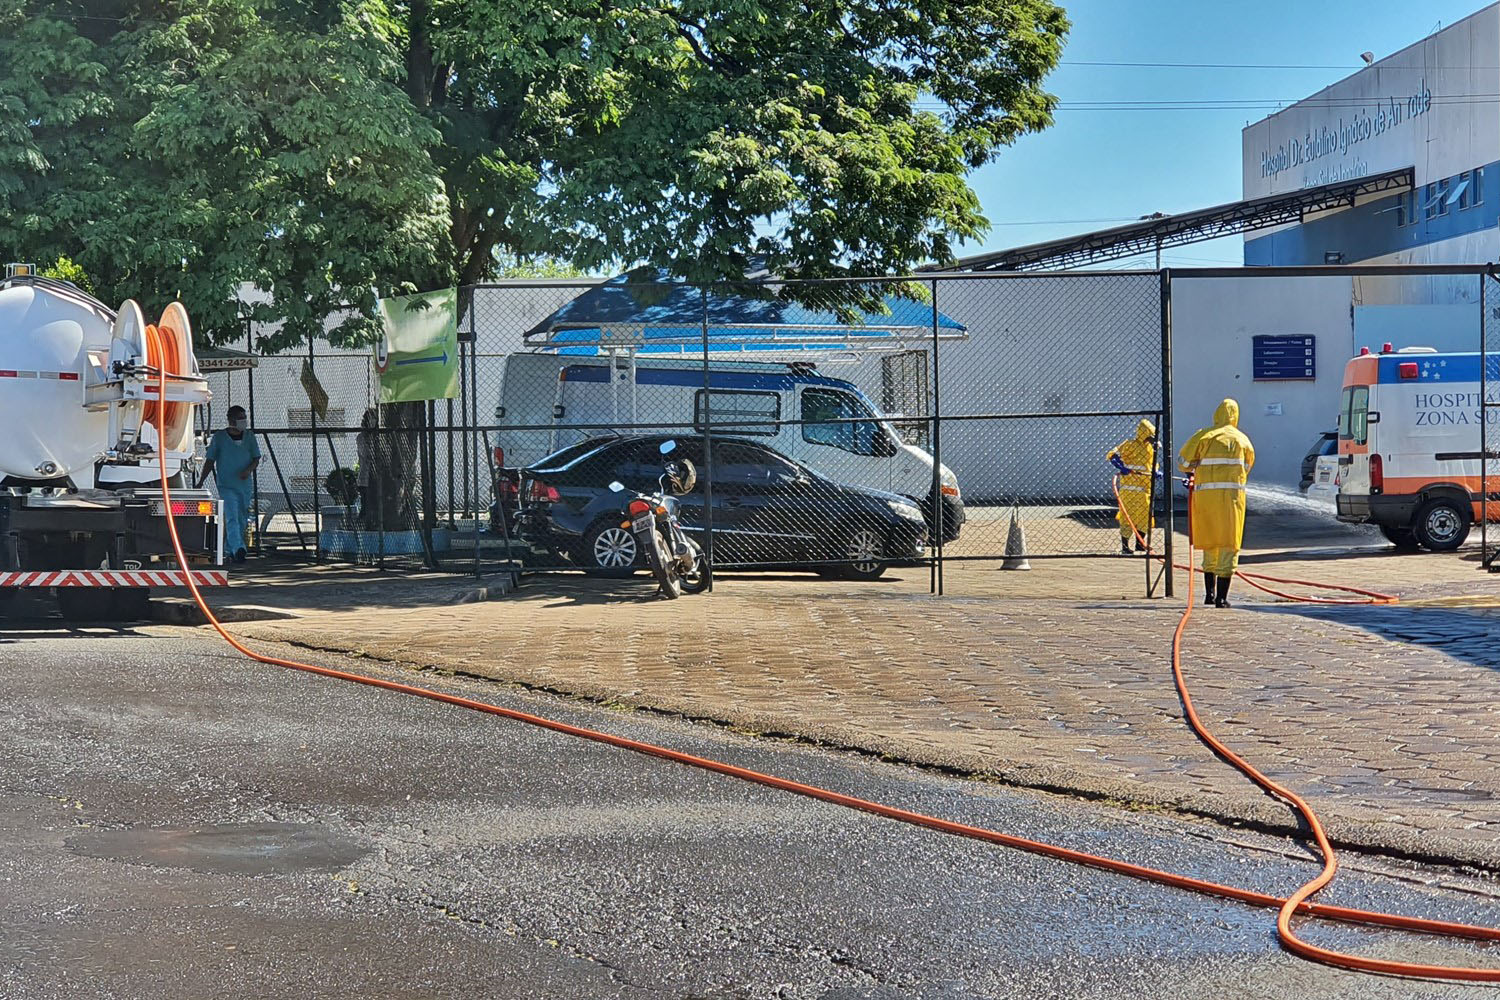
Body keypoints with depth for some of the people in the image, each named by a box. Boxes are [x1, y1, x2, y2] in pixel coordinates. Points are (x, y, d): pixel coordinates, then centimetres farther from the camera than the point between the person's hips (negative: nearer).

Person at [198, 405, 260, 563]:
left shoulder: (249, 436, 8)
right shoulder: (219, 437, -1)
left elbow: (256, 458, 10)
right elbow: (210, 460, 3)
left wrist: (249, 469, -12)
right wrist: (201, 482, 0)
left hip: (245, 485, 4)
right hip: (227, 486, -4)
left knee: (241, 519, 11)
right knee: (232, 518, -18)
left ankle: (230, 549, 27)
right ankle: (238, 549, -31)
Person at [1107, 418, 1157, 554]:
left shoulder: (1150, 447, 15)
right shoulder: (1129, 445, -7)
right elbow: (1112, 455, -12)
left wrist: (1155, 473, 3)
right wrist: (1121, 467, -27)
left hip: (1145, 488, 7)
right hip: (1130, 487, -7)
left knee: (1145, 517, 10)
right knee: (1127, 517, -6)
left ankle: (1139, 544, 23)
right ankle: (1124, 547, 1)